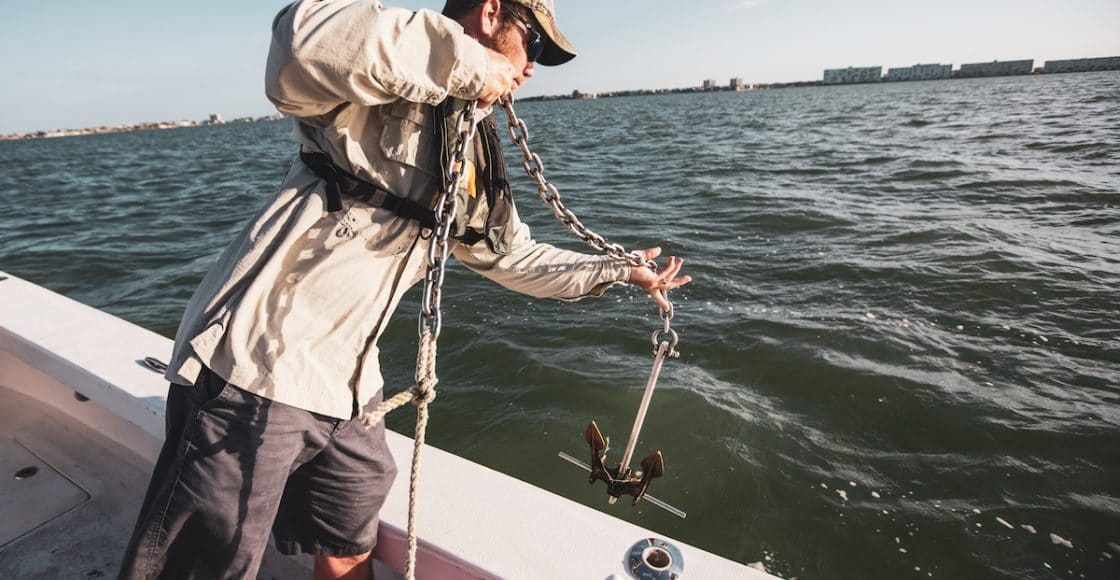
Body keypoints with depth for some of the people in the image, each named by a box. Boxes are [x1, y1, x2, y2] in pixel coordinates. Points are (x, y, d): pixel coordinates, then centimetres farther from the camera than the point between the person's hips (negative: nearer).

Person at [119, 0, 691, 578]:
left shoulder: (477, 155, 12)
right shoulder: (388, 72, -11)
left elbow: (516, 257, 22)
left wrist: (618, 269, 29)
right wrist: (469, 63, -24)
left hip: (348, 392, 8)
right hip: (255, 372, -7)